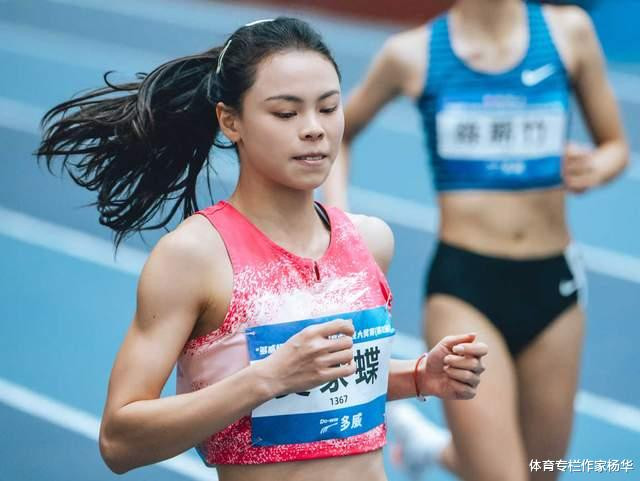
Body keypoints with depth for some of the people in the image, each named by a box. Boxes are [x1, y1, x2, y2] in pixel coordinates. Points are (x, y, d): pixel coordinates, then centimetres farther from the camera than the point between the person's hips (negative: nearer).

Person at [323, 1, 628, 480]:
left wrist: (594, 167, -13)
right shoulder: (413, 54, -2)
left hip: (553, 281, 3)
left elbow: (616, 146, 9)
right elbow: (337, 133, 14)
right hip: (462, 284, -3)